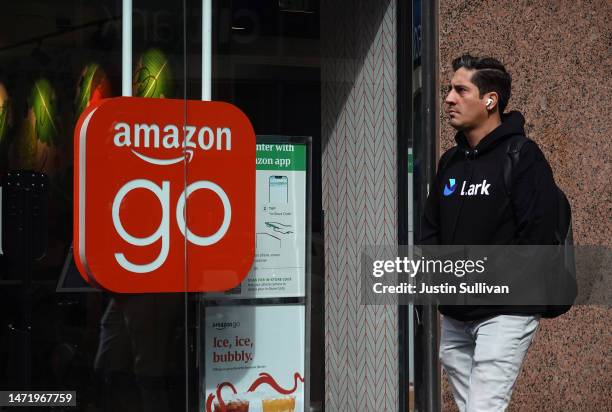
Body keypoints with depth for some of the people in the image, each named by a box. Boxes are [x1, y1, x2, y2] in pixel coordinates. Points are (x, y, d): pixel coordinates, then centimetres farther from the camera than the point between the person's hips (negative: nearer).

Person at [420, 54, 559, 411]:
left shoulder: (522, 156, -9)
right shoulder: (451, 161, 14)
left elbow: (537, 236, -17)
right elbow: (430, 228, 19)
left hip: (504, 313, -7)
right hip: (454, 315, 7)